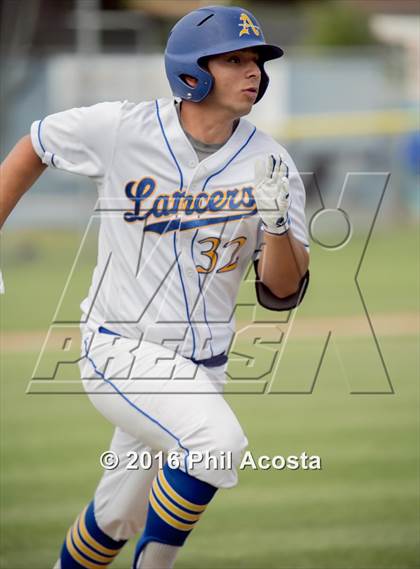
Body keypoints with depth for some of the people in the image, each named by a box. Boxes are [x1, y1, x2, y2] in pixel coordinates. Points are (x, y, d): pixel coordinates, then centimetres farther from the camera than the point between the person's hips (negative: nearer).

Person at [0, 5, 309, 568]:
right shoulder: (122, 129, -13)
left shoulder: (270, 165, -7)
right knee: (219, 439, -29)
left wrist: (275, 222, -27)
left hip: (201, 367, 4)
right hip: (120, 350, -4)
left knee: (116, 519, 16)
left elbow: (281, 294, -8)